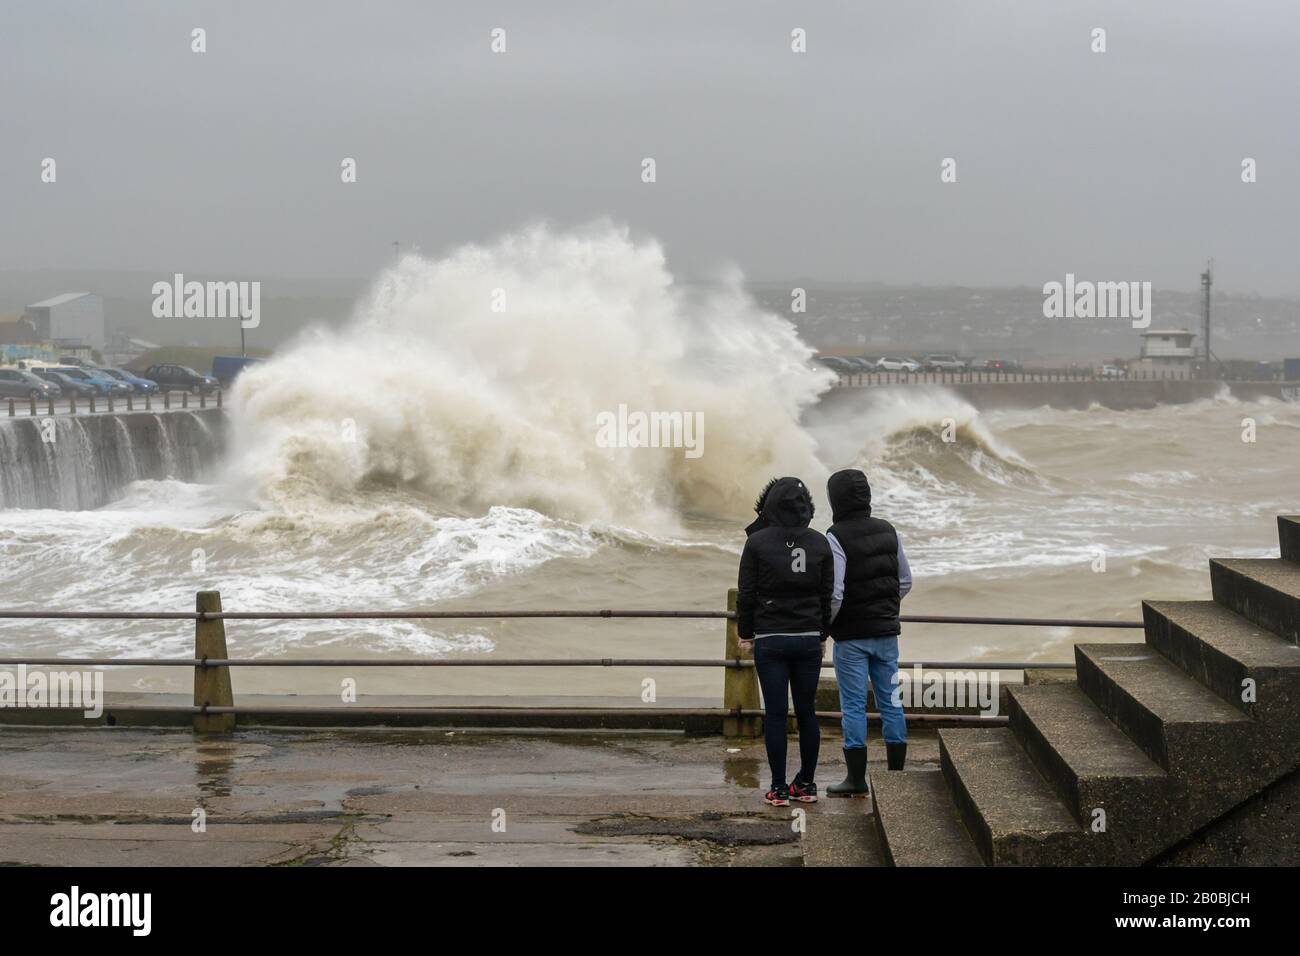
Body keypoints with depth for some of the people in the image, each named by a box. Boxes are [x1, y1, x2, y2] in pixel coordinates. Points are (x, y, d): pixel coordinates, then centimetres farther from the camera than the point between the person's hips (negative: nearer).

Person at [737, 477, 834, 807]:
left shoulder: (757, 542, -7)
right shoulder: (820, 543, 2)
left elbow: (746, 593, -5)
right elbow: (827, 594, 6)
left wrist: (745, 633, 8)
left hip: (770, 640, -3)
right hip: (808, 640, 3)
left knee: (775, 713, 0)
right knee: (807, 711, 10)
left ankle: (779, 789, 1)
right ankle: (806, 784, 15)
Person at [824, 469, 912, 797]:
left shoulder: (837, 537, -15)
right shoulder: (887, 531, 7)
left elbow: (834, 594, -20)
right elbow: (905, 580, 13)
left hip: (851, 637, -6)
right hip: (886, 631, 6)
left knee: (853, 706, -1)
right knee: (890, 701, 10)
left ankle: (857, 778, 1)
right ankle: (897, 773, 14)